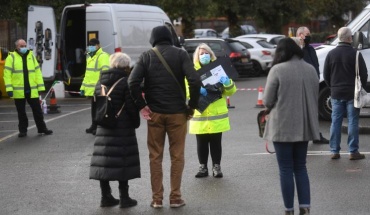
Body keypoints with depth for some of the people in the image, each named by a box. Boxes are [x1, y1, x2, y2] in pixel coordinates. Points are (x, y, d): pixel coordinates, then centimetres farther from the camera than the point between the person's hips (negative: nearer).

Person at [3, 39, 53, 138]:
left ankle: (42, 128, 18)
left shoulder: (31, 56, 10)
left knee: (37, 110, 7)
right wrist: (9, 88, -14)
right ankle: (23, 130, 17)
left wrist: (41, 86, 4)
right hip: (18, 91, -2)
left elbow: (37, 72, 10)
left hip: (32, 91, 3)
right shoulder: (11, 57, -1)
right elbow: (7, 74, -5)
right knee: (21, 112, 6)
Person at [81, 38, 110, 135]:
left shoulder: (103, 57, -13)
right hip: (92, 89, 10)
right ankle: (94, 126, 28)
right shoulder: (90, 57, 20)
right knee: (94, 108, 18)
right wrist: (83, 87, 24)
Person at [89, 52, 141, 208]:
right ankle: (124, 197, 2)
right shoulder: (125, 82, -9)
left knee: (104, 161, 7)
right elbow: (131, 107, -10)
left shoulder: (100, 82, 10)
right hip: (123, 128, -6)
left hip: (103, 128, 6)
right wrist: (136, 122, 3)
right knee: (122, 161, -1)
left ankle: (106, 196, 12)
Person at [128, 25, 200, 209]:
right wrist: (192, 106, -3)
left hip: (154, 113, 1)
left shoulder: (146, 57, 2)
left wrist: (141, 106, -4)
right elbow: (195, 81, -13)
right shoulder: (180, 54, 0)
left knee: (155, 157, 9)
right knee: (177, 156, 8)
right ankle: (175, 197, 8)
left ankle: (157, 198, 9)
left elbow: (133, 82, -11)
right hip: (177, 112, -1)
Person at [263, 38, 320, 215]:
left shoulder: (278, 70, -12)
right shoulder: (311, 69, 4)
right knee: (300, 167, 15)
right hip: (305, 126, 5)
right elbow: (315, 98, 10)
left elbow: (267, 101, -9)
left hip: (283, 127, -5)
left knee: (286, 169, 5)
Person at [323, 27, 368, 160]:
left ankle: (334, 151, 8)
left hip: (336, 94, 4)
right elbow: (363, 74, -7)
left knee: (335, 122, 8)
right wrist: (361, 87, 9)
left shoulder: (331, 54, 4)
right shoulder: (355, 54, -10)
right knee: (352, 122, 0)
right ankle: (353, 151, 0)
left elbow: (326, 75, 9)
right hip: (352, 94, -4)